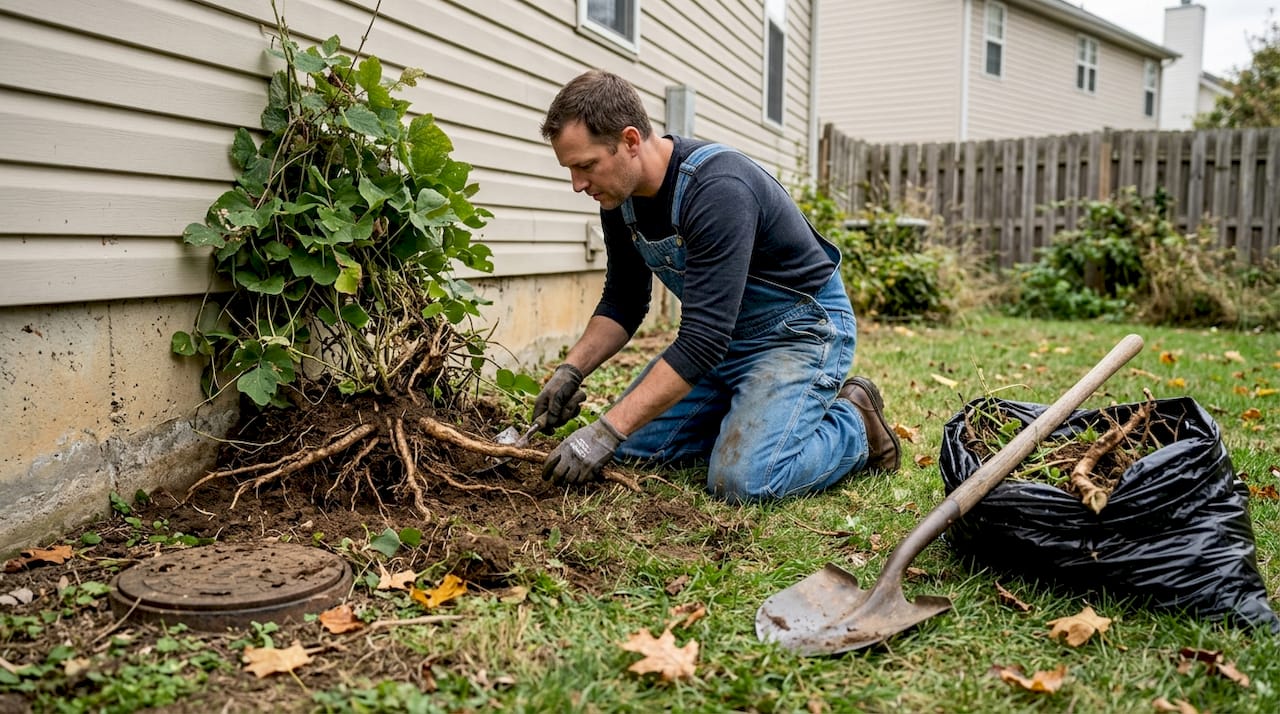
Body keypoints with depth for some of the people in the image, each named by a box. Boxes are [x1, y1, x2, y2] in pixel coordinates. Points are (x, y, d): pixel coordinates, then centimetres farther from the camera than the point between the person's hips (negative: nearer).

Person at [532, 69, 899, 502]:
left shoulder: (717, 189, -32)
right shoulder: (619, 198, -6)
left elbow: (701, 341, -35)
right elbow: (623, 302, 9)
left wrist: (605, 432, -35)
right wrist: (571, 370, -8)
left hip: (801, 331, -8)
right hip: (719, 333, 8)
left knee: (743, 480, -25)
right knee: (629, 448, -1)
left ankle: (854, 425, 3)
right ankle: (748, 415, 16)